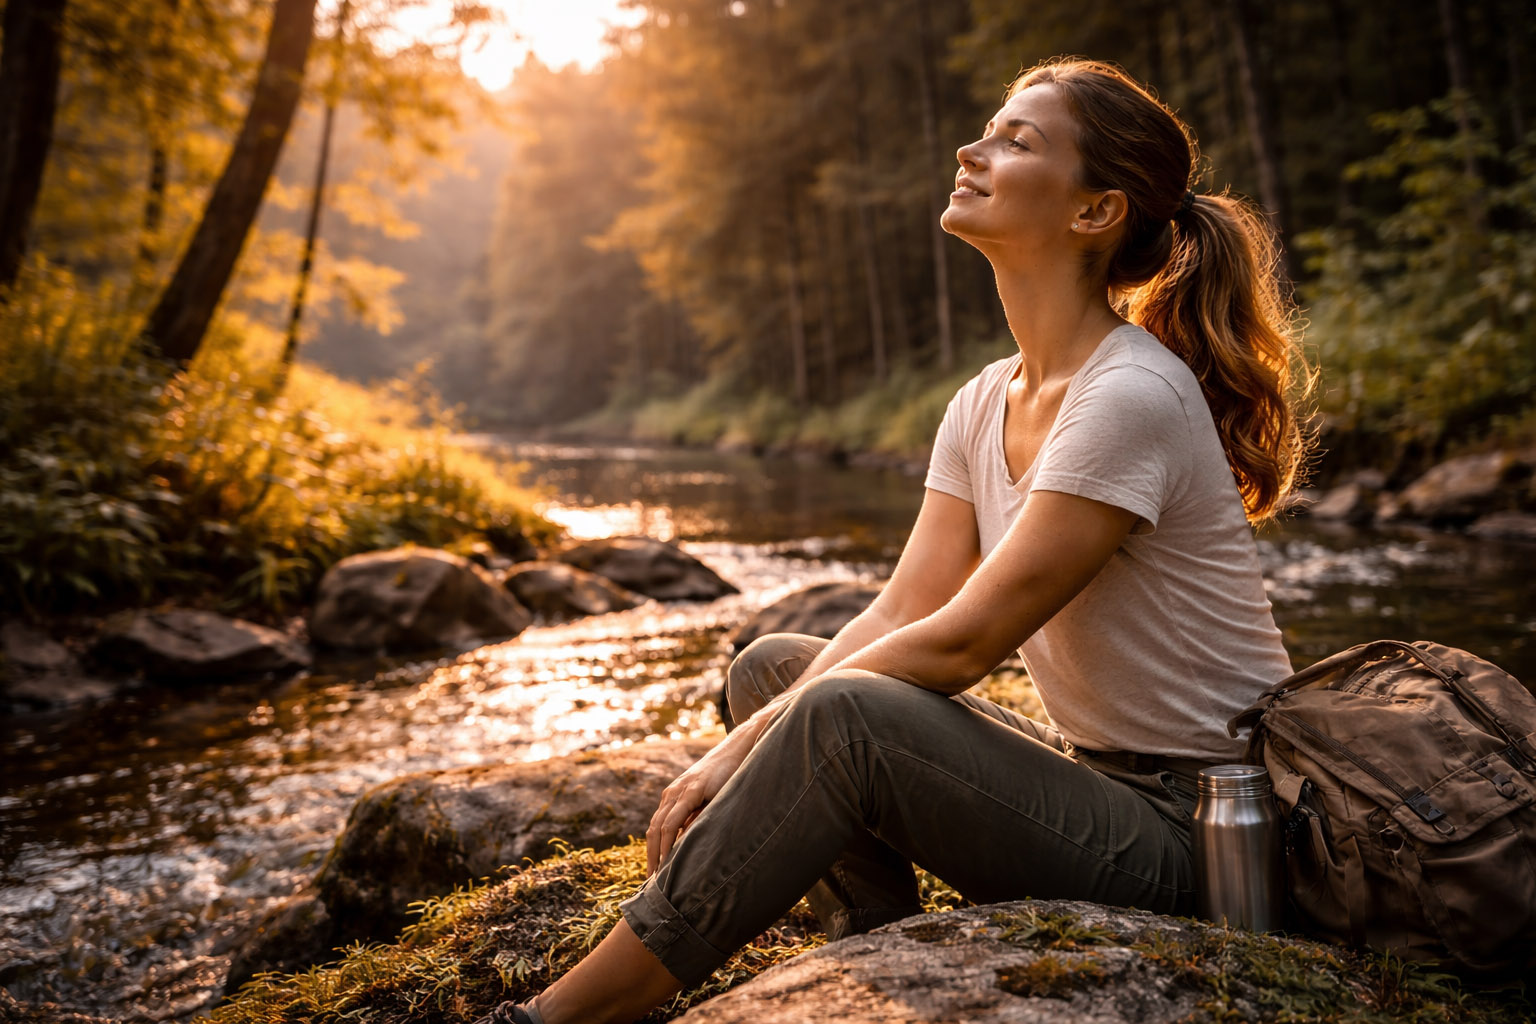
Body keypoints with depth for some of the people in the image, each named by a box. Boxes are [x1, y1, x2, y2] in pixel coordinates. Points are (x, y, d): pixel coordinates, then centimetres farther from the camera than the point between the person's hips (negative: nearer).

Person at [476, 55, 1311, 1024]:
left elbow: (958, 644, -23)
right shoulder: (984, 404, 5)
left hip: (1184, 821, -8)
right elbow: (899, 615, -1)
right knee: (773, 663, 2)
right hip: (1083, 777, 8)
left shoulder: (1133, 398, -21)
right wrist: (737, 752, -13)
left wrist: (752, 744, -15)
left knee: (845, 714, -30)